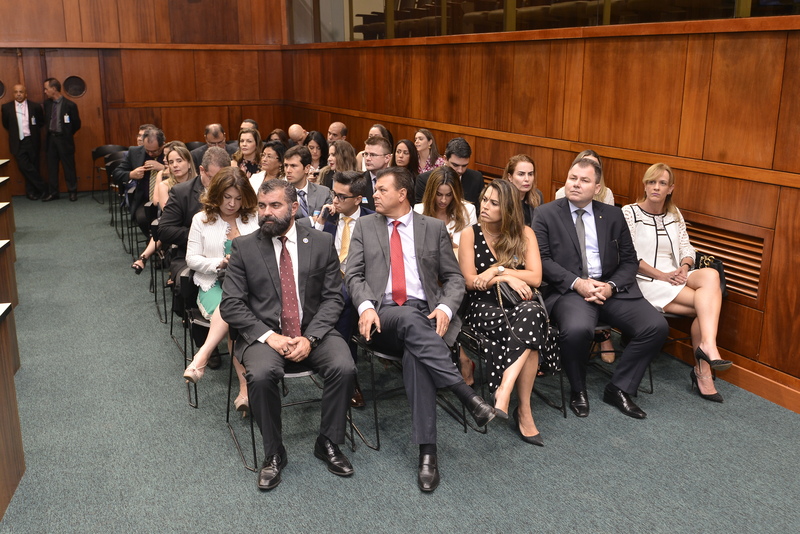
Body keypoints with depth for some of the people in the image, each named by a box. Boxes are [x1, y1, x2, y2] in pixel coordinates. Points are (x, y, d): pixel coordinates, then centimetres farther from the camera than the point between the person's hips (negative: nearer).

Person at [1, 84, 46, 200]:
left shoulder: (35, 106, -1)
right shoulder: (6, 107, 2)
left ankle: (31, 191, 19)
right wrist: (15, 132, 9)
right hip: (18, 143, 0)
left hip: (32, 142, 0)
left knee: (34, 167, 5)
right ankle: (42, 188, 1)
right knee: (24, 167, -10)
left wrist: (33, 131, 8)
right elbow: (6, 124, 13)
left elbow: (41, 122, 12)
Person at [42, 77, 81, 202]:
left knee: (68, 167, 2)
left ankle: (72, 192, 13)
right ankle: (52, 193, 16)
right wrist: (50, 132, 10)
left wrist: (66, 135, 4)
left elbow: (77, 124, -2)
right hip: (51, 139, 5)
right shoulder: (47, 103, 5)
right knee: (51, 168, 9)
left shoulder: (69, 105, -10)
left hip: (64, 140, -5)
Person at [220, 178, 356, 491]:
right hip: (264, 333, -1)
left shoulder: (322, 243, 5)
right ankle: (273, 453, -7)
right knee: (261, 375, -31)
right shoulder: (244, 248, 4)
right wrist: (268, 336, -15)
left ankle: (328, 443, -1)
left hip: (313, 332, 1)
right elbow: (231, 305, -1)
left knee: (344, 368, -26)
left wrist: (310, 338, -14)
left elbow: (332, 298, 2)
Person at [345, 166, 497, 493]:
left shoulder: (434, 228, 15)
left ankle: (427, 451, -32)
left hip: (425, 315, 0)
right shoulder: (365, 225, 17)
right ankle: (468, 397, -37)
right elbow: (354, 274, 8)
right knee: (410, 317, -37)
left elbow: (454, 277, 12)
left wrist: (445, 307, -10)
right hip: (382, 317, 0)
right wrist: (366, 307, -13)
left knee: (415, 356, -35)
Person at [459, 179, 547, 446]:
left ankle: (504, 392, -41)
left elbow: (535, 278, -2)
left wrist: (498, 270, -9)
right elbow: (470, 281, -2)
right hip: (484, 306, -2)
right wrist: (507, 278, -7)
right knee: (527, 334, -34)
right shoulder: (471, 234, 5)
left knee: (532, 313, -37)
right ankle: (524, 410, -30)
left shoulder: (525, 234, 8)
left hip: (521, 302, 2)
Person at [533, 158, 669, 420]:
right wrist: (577, 283, -15)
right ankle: (578, 391, -5)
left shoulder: (613, 215, 14)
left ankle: (619, 388, 2)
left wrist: (611, 286, -8)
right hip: (569, 290, -4)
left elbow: (629, 260, 12)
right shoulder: (545, 214, 6)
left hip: (611, 288, 4)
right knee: (577, 329, -36)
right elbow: (542, 259, -3)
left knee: (656, 326, -17)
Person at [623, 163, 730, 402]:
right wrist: (661, 275, -17)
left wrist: (684, 267, -10)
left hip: (674, 277, 5)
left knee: (711, 275, -27)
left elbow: (686, 248, 13)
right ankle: (703, 370, -20)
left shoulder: (674, 214, 16)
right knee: (709, 301, -22)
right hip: (646, 281, -5)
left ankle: (706, 346, -31)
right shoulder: (629, 212, -2)